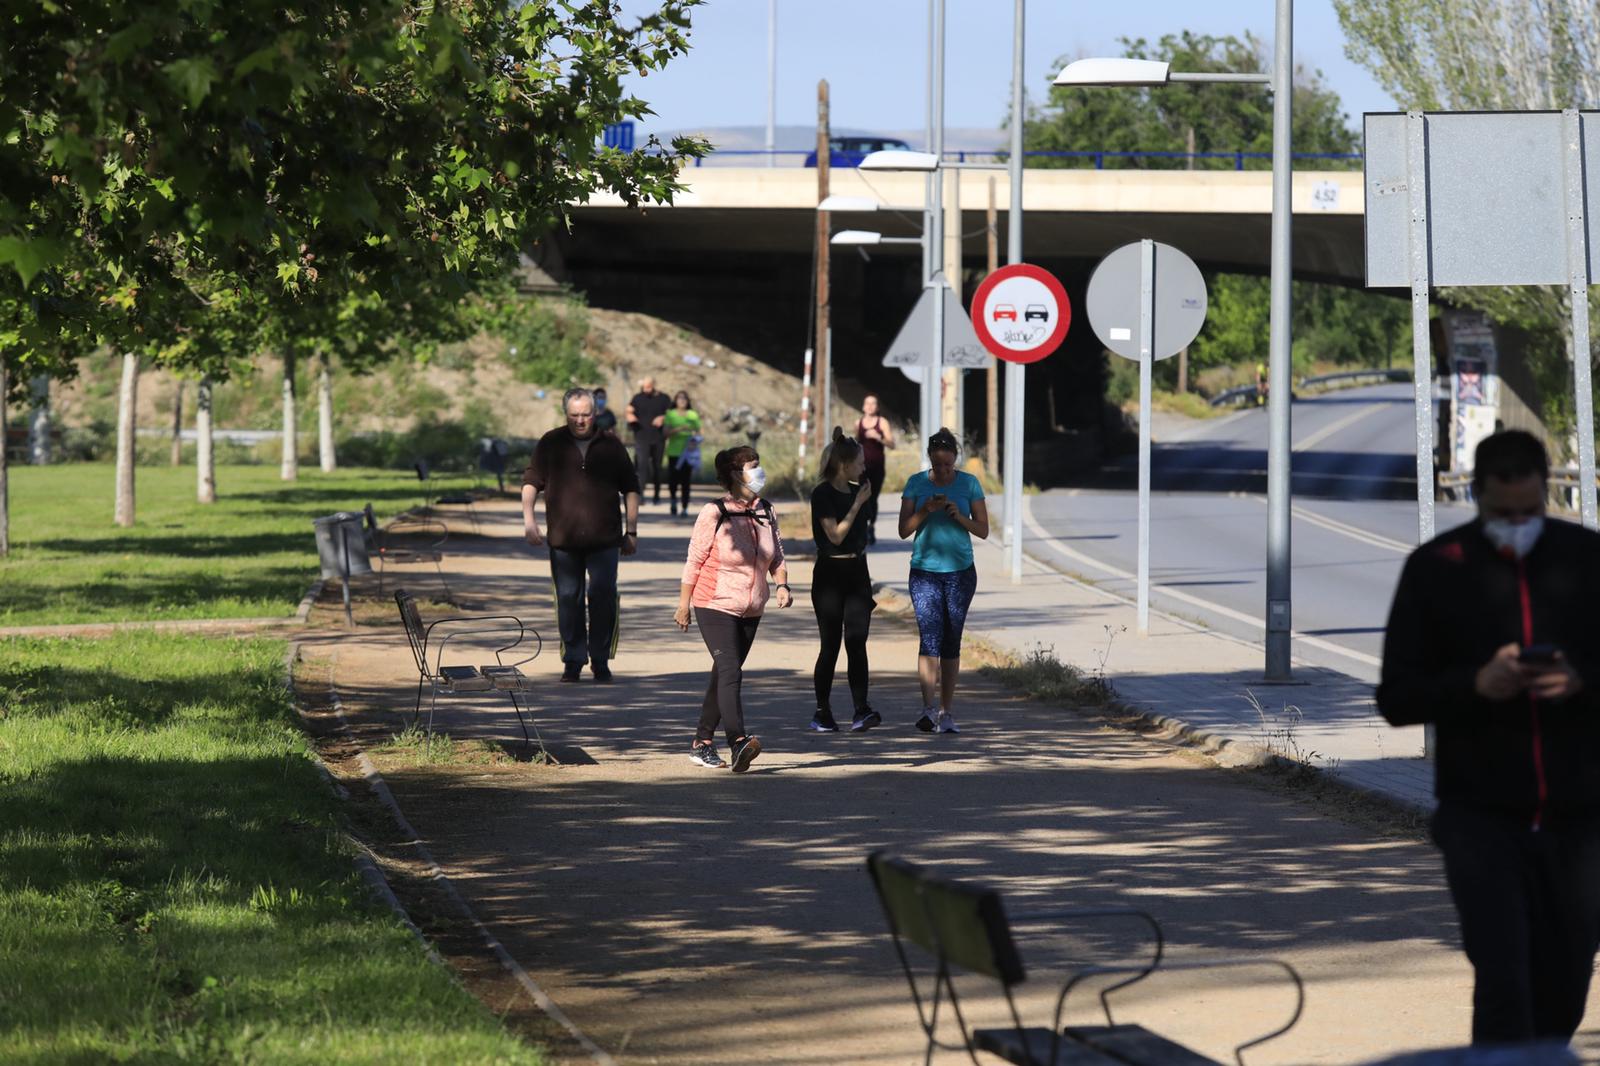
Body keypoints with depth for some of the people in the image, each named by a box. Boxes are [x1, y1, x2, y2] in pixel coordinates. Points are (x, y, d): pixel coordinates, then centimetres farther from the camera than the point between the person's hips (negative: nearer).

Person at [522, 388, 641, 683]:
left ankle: (600, 660, 5)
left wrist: (631, 531, 9)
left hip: (604, 538, -1)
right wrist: (528, 519, -6)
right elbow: (531, 482, 7)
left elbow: (630, 489, 12)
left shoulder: (611, 446, 8)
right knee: (568, 599, 4)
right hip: (563, 537, 1)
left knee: (603, 597, -5)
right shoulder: (551, 444, 7)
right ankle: (573, 661, 12)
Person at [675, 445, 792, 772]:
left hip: (751, 611, 7)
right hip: (716, 607, -7)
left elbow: (776, 556, 13)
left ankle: (702, 743, 23)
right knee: (730, 672, -20)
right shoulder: (714, 514, -12)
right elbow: (694, 561, -6)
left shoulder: (766, 513, 5)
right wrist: (684, 605, -3)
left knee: (724, 676, 13)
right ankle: (738, 743, -33)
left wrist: (782, 585, -6)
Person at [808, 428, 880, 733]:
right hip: (830, 573, -5)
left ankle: (862, 711, -14)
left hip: (857, 572, 5)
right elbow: (836, 534, -17)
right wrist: (858, 504, -15)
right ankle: (822, 714, 10)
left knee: (857, 641, -6)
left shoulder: (857, 491, 11)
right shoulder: (822, 494, -10)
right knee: (831, 645, -1)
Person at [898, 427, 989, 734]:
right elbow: (904, 530, 2)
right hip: (924, 571, -1)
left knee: (951, 642, 4)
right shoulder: (916, 483, 2)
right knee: (930, 637, -15)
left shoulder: (968, 484, 3)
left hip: (960, 572, 1)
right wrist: (925, 511, -15)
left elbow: (983, 531, 3)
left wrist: (959, 516, -14)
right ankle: (928, 708, -23)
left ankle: (946, 712, 10)